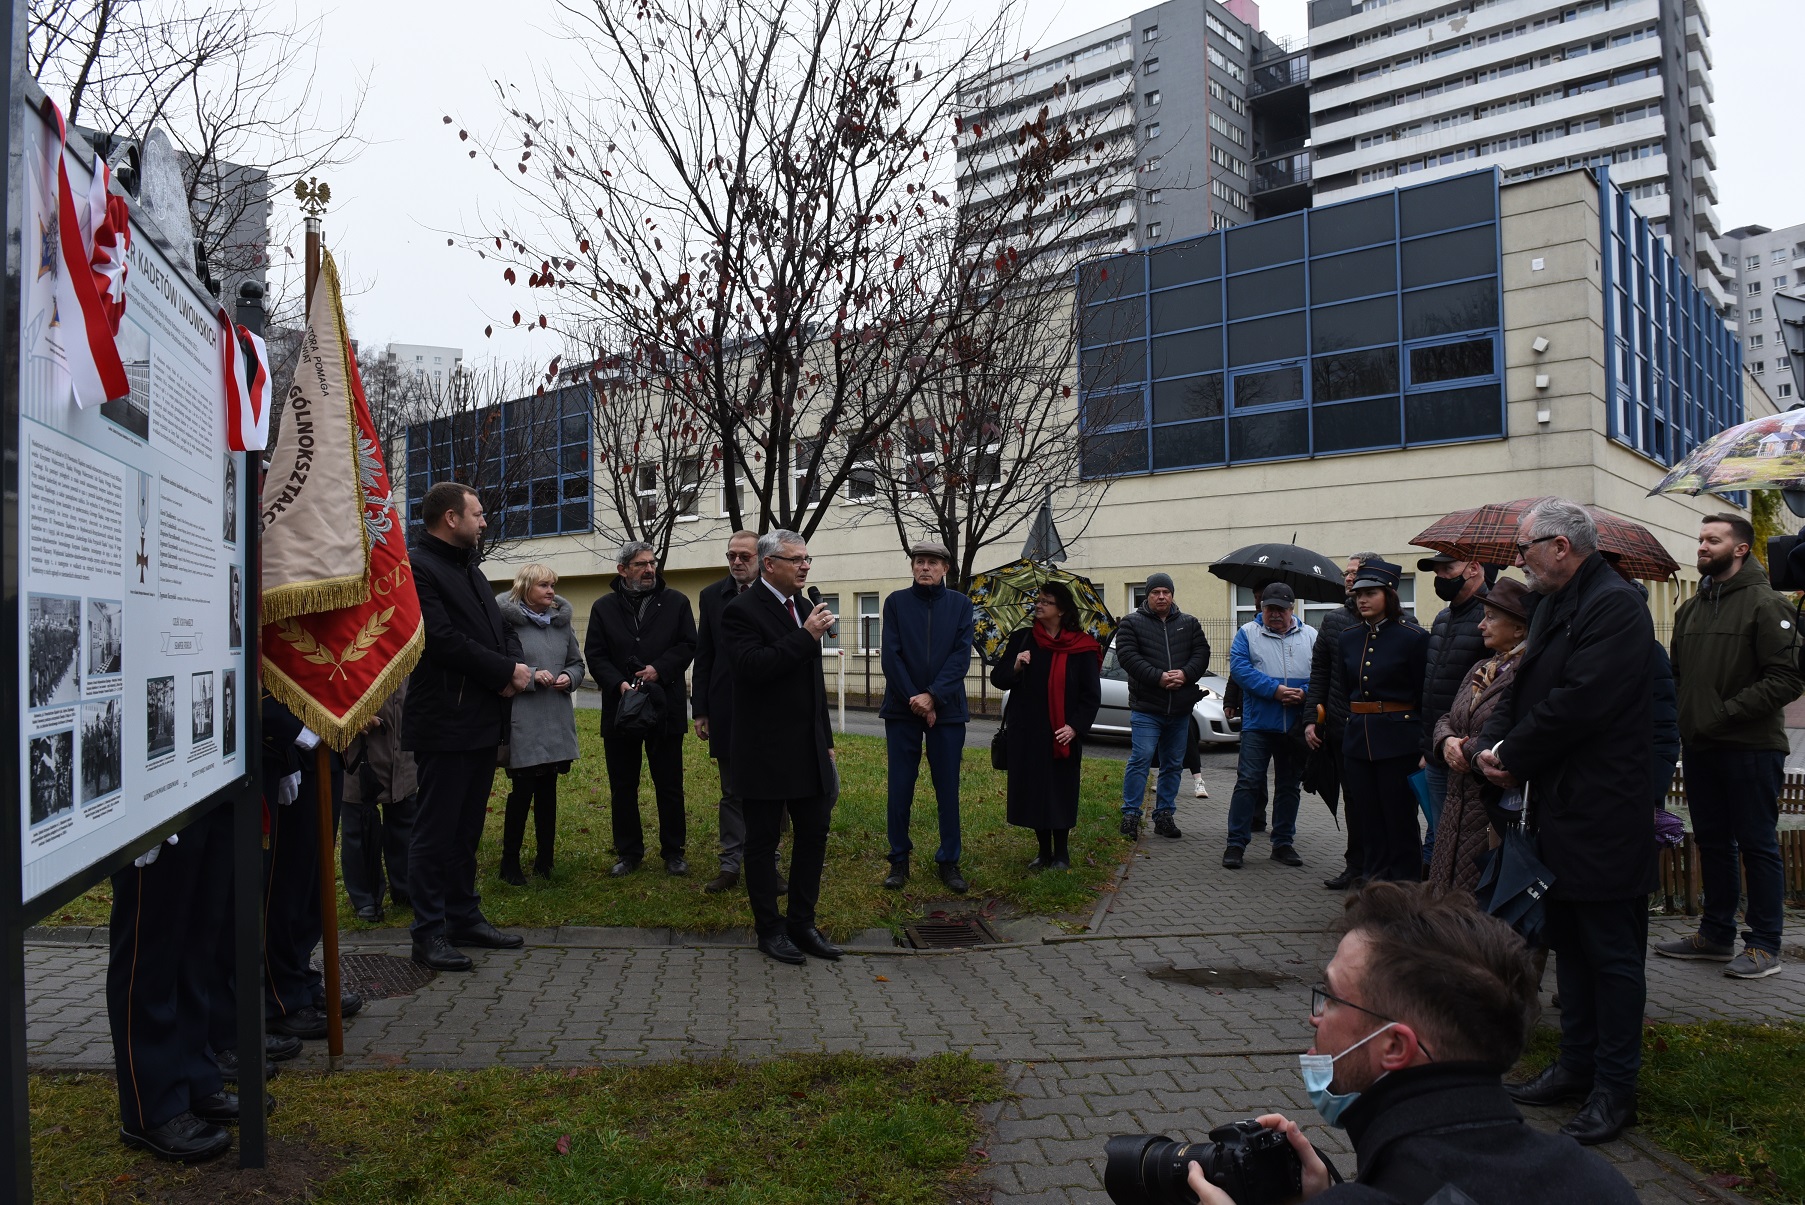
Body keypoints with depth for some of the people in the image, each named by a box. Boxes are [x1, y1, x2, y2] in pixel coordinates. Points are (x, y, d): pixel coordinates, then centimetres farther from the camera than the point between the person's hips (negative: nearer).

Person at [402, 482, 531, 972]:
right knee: (436, 830, -1)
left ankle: (464, 917, 25)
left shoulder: (469, 569, 19)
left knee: (467, 828, 16)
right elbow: (443, 639, -22)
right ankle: (429, 932, 8)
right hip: (445, 724, -9)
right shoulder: (418, 568, -12)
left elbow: (501, 628, 17)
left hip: (483, 722, 9)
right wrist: (506, 671, -15)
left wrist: (514, 666, -5)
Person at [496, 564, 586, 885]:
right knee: (522, 790, -1)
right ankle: (510, 862, 13)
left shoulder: (561, 620, 10)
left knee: (548, 790, 12)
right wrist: (531, 676, -19)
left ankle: (544, 859, 23)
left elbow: (577, 663, 17)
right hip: (522, 721, -5)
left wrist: (569, 677, -3)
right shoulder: (507, 621, -8)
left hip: (557, 720, 5)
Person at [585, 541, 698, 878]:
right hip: (620, 708, 1)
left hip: (666, 708, -1)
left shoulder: (675, 602, 4)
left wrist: (659, 669, -15)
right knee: (622, 787, 9)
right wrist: (617, 683, -16)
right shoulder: (604, 607, 6)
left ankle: (673, 852, 17)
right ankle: (629, 852, 21)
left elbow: (688, 645, 0)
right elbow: (595, 654, 0)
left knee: (670, 786, 6)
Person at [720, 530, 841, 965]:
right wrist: (806, 637, -24)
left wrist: (826, 740, 19)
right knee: (763, 840, 6)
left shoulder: (803, 606, 12)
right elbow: (753, 667, -26)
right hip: (765, 752, -7)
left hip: (809, 749, 7)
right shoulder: (742, 611, -11)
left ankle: (802, 922, 22)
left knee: (814, 834, 10)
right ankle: (770, 928, 19)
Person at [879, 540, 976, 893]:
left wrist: (932, 696, -15)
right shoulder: (896, 602, 3)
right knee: (900, 788, 3)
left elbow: (961, 656, -4)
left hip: (947, 709, 0)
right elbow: (891, 656, -3)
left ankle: (949, 861, 16)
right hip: (902, 708, 0)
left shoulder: (960, 604, 4)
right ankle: (899, 860, 16)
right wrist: (915, 699, -11)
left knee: (948, 789, 5)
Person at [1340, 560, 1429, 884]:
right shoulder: (1349, 638, 10)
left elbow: (1425, 697, -6)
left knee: (1401, 819, 3)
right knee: (1369, 820, 11)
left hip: (1398, 740, -5)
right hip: (1357, 740, 5)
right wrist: (1348, 727, 7)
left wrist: (1425, 745, -8)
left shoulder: (1413, 637, -6)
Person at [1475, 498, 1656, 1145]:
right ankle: (1576, 1066, 31)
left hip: (1600, 818, -10)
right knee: (1569, 945, 18)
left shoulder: (1615, 606, -17)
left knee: (1611, 953, 3)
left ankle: (1614, 1091, 14)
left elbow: (1575, 705, -25)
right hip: (1557, 810, 10)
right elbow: (1523, 686, 14)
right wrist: (1494, 743, -4)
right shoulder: (1552, 606, 13)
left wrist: (1513, 758, -13)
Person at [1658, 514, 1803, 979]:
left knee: (1757, 845, 1)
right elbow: (1676, 675, 20)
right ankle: (1716, 934, 25)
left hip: (1751, 748, -7)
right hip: (1700, 748, 7)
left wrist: (1727, 712, -19)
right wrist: (1679, 723, 5)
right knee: (1712, 841, 14)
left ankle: (1764, 945, 10)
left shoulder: (1766, 604, -8)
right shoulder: (1690, 609, 14)